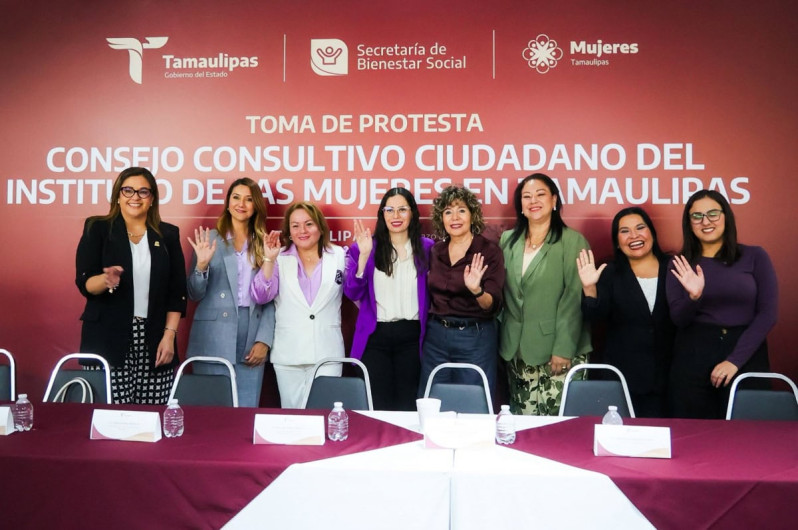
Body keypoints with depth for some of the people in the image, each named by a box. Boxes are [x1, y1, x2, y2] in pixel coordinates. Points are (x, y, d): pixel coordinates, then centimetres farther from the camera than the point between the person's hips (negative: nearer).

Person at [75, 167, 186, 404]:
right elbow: (84, 283, -2)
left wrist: (169, 335, -3)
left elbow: (177, 291, 6)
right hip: (107, 341, -1)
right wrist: (106, 280, -24)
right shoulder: (97, 228, 4)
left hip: (154, 341, 1)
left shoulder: (168, 234, 8)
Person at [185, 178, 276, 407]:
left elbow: (270, 300, 5)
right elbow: (194, 294, 1)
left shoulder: (264, 245, 8)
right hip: (213, 341, -1)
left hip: (252, 341, 2)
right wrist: (201, 265, -16)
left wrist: (264, 340, -4)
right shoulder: (209, 240, 3)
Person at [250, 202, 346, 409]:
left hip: (327, 353, -1)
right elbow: (260, 297, -7)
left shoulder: (340, 256, 5)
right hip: (288, 354, 1)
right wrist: (269, 260, -16)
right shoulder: (280, 259, 3)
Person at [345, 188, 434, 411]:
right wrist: (363, 255, -16)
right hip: (375, 336, -1)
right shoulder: (366, 248, 1)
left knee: (408, 405, 10)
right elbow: (352, 293, -7)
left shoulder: (426, 248, 4)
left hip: (412, 336, 1)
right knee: (377, 405, 5)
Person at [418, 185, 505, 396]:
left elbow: (493, 305, -15)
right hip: (435, 337, 4)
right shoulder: (435, 251, 4)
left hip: (475, 339, -4)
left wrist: (476, 290, -33)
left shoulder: (489, 250, -9)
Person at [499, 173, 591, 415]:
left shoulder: (572, 241, -5)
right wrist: (503, 338, 7)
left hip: (559, 351, -4)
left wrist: (563, 349, -14)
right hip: (517, 351, 4)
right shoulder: (508, 240, 10)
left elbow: (574, 299, -10)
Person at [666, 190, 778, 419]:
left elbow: (768, 313, -4)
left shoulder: (755, 256, 1)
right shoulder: (681, 263, 5)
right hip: (693, 358, 1)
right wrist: (693, 297, -21)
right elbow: (678, 319, 1)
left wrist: (735, 359, -12)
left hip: (747, 357, 0)